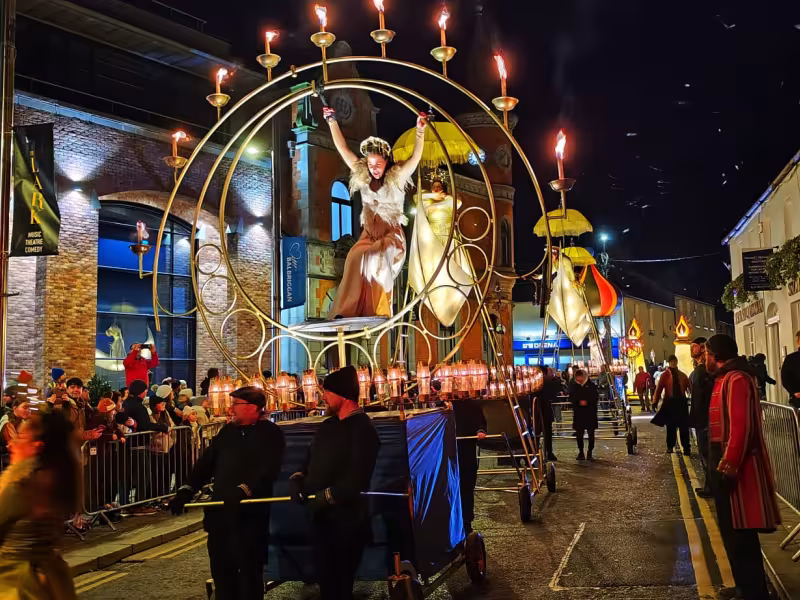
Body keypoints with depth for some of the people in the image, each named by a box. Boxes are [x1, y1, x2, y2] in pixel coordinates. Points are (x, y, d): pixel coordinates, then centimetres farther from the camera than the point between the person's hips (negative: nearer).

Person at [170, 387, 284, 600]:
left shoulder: (270, 433, -7)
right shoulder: (228, 431, 15)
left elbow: (268, 469, -20)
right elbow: (207, 462, 14)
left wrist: (243, 490, -32)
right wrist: (187, 490, 3)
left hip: (249, 513, -7)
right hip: (220, 510, 7)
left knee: (248, 569, 1)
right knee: (220, 567, 13)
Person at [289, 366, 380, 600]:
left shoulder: (362, 428, -15)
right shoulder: (328, 425, 13)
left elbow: (357, 477, -23)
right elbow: (313, 459, 16)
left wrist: (329, 495, -21)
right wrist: (298, 477, -2)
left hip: (346, 517, -8)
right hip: (322, 514, 8)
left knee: (340, 580, 5)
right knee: (324, 575, 15)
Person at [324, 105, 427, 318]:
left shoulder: (397, 178, -3)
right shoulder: (362, 176, 6)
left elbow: (416, 157, -15)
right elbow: (343, 148, 7)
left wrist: (420, 131, -28)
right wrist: (332, 122, 4)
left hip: (392, 236, -3)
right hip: (368, 235, 3)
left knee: (373, 260, -31)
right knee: (354, 259, -26)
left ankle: (377, 313, -26)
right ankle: (347, 311, -28)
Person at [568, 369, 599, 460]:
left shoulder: (591, 385, 2)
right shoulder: (573, 386, 6)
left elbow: (596, 398, 2)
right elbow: (571, 399, 7)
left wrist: (587, 402, -14)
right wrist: (579, 402, -12)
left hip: (590, 412, -1)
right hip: (578, 413, 1)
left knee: (591, 434, 0)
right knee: (579, 434, 1)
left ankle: (590, 453, 8)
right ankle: (581, 452, 11)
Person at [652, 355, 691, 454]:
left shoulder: (682, 375, 11)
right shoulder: (665, 375, 2)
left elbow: (689, 387, 7)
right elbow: (659, 388, -6)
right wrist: (655, 401, -15)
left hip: (682, 402, 2)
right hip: (670, 402, -2)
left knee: (684, 426, 1)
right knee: (671, 426, 6)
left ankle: (686, 448, 4)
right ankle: (670, 446, 18)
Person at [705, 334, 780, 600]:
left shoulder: (736, 380, -18)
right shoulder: (726, 379, 15)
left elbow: (741, 427, -25)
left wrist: (728, 467, -26)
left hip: (735, 467, -11)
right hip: (727, 463, 11)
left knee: (738, 534, -5)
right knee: (732, 530, 18)